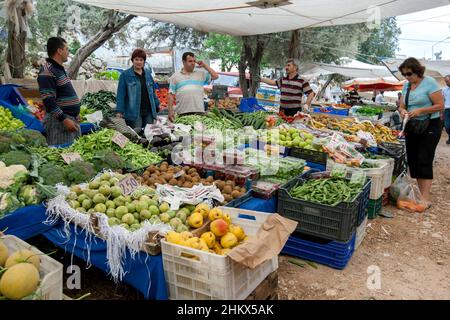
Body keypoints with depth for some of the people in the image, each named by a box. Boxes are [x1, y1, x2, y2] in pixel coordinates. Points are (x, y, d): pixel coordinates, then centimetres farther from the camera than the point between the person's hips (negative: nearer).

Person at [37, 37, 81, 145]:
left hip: (72, 119, 10)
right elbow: (48, 101, -20)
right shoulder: (47, 71, -14)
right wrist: (64, 119, -22)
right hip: (59, 121, -10)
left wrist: (75, 112, 22)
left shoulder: (60, 68, 16)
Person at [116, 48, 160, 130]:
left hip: (149, 111, 5)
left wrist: (157, 105, 14)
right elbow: (121, 95, -6)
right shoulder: (125, 75, -1)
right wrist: (119, 111, -12)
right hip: (134, 112, -5)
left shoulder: (148, 73, 14)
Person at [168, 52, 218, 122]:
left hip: (199, 112, 1)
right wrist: (170, 111, 0)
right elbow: (171, 95, 9)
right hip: (182, 113, -1)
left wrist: (205, 66, 10)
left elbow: (215, 76, 9)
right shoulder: (175, 76, 12)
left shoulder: (201, 74, 16)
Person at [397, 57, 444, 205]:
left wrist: (420, 111, -24)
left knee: (424, 161, -9)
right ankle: (420, 192, 19)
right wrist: (402, 111, -11)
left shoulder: (429, 82, -12)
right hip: (412, 127, 7)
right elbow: (402, 105, 11)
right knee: (412, 160, 8)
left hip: (430, 127, -7)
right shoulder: (407, 85, 8)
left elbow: (440, 105, -15)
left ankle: (426, 198, -5)